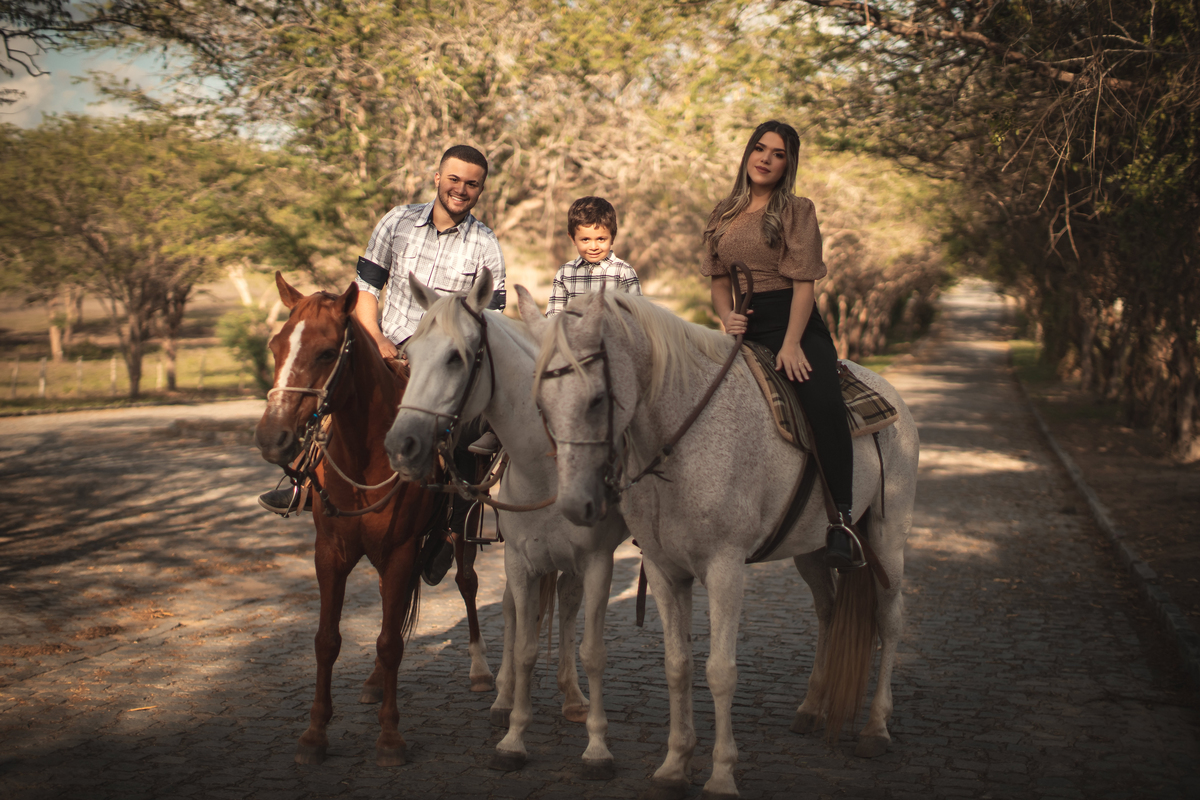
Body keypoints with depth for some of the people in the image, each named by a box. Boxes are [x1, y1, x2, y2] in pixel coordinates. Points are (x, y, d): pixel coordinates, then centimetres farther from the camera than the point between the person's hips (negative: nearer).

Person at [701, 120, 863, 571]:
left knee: (825, 407, -30)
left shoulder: (798, 211, 2)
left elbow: (804, 284, -6)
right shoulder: (724, 215, 15)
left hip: (793, 322, -5)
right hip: (744, 328, 5)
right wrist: (727, 317, -5)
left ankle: (841, 521, -26)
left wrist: (791, 344, -17)